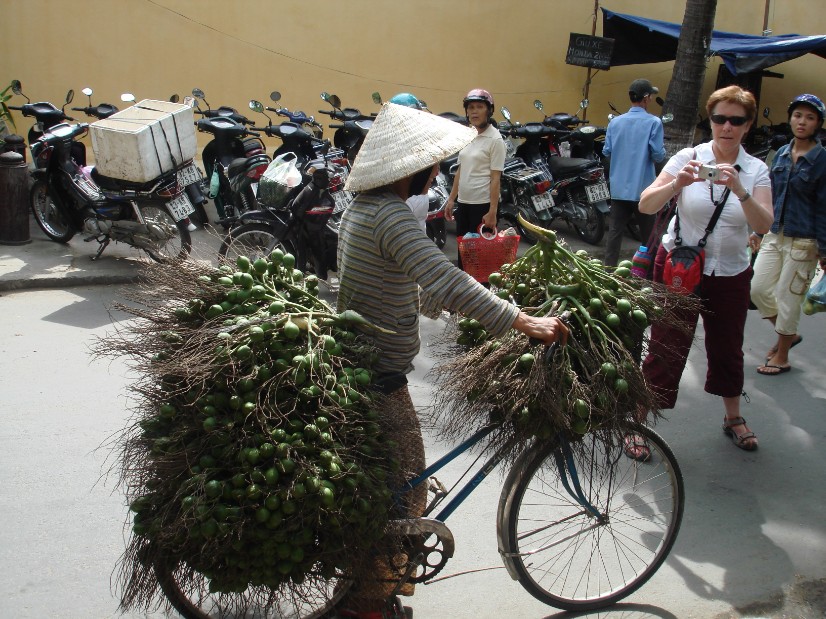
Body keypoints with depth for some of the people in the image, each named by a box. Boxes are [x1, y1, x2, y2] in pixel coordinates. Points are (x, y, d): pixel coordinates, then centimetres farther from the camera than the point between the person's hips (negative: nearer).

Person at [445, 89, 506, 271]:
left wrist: (492, 211, -18)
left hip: (483, 204, -7)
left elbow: (495, 178, -13)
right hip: (463, 202, 7)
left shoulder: (495, 139, -10)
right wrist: (451, 199, 14)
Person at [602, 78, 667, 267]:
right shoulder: (653, 122, -10)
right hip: (643, 189, -3)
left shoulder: (615, 122, 3)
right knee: (648, 235, 9)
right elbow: (658, 155, -13)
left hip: (619, 188, 4)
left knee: (615, 231, 6)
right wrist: (663, 151, 8)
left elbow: (606, 151, 6)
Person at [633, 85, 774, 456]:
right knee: (666, 349, -1)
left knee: (727, 348, 17)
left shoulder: (756, 170, -2)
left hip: (730, 274, 3)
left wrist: (740, 190, -33)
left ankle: (733, 418, 39)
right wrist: (677, 183, -33)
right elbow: (645, 205, -15)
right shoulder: (688, 158, -7)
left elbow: (763, 225, -16)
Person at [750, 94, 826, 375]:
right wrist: (759, 230, 15)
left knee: (788, 298, 2)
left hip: (802, 242, -6)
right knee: (759, 289, 6)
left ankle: (781, 358, 18)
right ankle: (788, 334, 31)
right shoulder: (782, 154, 8)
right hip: (775, 235, 6)